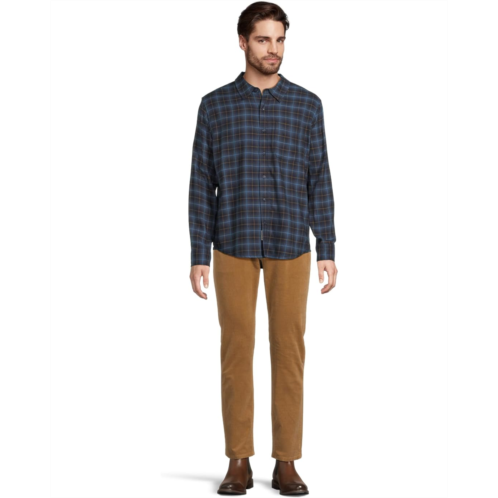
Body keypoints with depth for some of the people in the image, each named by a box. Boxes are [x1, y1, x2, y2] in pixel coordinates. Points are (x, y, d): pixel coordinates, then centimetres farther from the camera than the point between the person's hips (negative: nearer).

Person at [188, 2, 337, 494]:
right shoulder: (214, 105, 2)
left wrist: (328, 251, -2)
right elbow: (201, 186, 2)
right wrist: (198, 256, -2)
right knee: (236, 351, 1)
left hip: (291, 248, 0)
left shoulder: (307, 104, 4)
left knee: (288, 351, 1)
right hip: (233, 246, 0)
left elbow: (319, 182, 4)